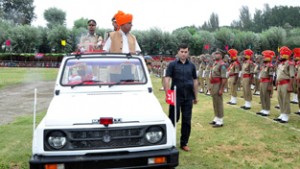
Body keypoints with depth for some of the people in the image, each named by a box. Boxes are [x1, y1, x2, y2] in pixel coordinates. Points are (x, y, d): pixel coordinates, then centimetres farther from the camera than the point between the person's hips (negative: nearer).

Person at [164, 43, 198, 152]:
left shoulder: (191, 66, 9)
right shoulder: (172, 64, -2)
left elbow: (195, 81, 13)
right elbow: (167, 80, -7)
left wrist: (196, 96, 11)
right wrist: (167, 95, -15)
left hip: (188, 97, 3)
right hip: (176, 96, -3)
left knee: (187, 121, 7)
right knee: (173, 118, 4)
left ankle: (184, 143, 18)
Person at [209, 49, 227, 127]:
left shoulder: (222, 64, -16)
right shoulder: (215, 63, 13)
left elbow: (224, 78, -21)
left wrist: (221, 89, -23)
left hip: (218, 85, -9)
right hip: (213, 85, 9)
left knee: (218, 103, -4)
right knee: (215, 103, 15)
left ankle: (220, 121, 3)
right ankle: (216, 119, 26)